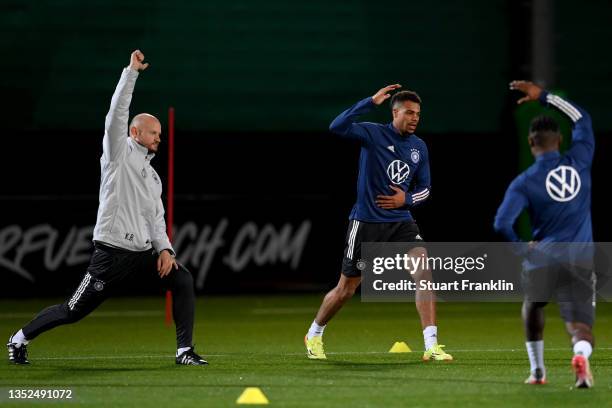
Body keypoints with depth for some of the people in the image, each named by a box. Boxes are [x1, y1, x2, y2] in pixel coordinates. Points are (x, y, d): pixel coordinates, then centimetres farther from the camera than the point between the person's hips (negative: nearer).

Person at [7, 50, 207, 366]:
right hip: (112, 250, -7)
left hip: (143, 251, 7)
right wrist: (131, 72, -18)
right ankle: (20, 339, 15)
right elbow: (117, 114, -13)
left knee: (182, 280, -11)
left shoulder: (152, 176, 21)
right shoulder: (118, 153, 0)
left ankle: (184, 351, -7)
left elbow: (156, 218, 19)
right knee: (74, 310, -4)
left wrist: (164, 249, 2)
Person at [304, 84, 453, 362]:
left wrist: (406, 199, -7)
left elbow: (424, 188, 15)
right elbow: (337, 127, -27)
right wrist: (371, 102, -30)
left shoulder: (420, 147, 6)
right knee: (346, 289, 6)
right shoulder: (373, 134, -9)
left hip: (400, 222, 4)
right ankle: (314, 335, 33)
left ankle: (431, 346, -19)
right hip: (366, 222, -4)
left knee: (424, 271, -20)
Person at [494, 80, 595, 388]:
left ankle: (537, 369, 34)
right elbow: (581, 118, 19)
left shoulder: (524, 182, -5)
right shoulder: (579, 162, 2)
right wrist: (544, 96, 21)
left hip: (541, 259, 0)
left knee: (532, 308, 31)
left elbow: (502, 224, -14)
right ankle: (581, 354, -38)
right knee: (581, 328, -4)